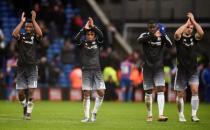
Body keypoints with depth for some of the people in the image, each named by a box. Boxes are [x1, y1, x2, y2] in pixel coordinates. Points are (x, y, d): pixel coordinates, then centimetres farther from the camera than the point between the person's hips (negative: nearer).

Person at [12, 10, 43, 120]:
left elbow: (40, 33, -20)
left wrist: (33, 20, -18)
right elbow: (14, 34, -18)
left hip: (32, 68, -1)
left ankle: (28, 112, -1)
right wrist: (22, 21, -15)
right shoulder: (21, 36, 5)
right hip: (21, 68, 1)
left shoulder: (34, 37, 3)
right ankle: (25, 106, 28)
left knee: (31, 91, -12)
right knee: (21, 93, 0)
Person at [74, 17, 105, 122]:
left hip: (97, 70, 2)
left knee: (101, 93, -7)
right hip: (86, 71, -1)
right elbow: (76, 39, -17)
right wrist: (84, 29, -22)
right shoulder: (83, 43, 4)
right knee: (86, 94, -4)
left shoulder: (97, 43, 7)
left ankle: (94, 113, 11)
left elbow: (101, 36, -12)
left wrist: (93, 27, -20)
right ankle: (86, 116, 1)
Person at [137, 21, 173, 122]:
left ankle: (161, 115, -21)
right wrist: (152, 36, -36)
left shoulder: (162, 36, 1)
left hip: (158, 68, 0)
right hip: (147, 67, 0)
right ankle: (149, 115, 21)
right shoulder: (145, 36, -1)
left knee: (161, 89, -15)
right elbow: (139, 40, -23)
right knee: (148, 92, 6)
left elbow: (169, 45, -15)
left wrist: (163, 36, -32)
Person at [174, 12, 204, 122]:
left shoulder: (194, 38, 7)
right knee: (180, 94, 3)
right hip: (182, 70, -1)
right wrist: (187, 22, -15)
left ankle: (194, 115, -12)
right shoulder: (179, 38, 1)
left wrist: (193, 21, -11)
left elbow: (201, 33, -14)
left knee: (195, 90, -15)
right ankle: (181, 115, 16)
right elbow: (177, 33, -23)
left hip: (193, 70, 1)